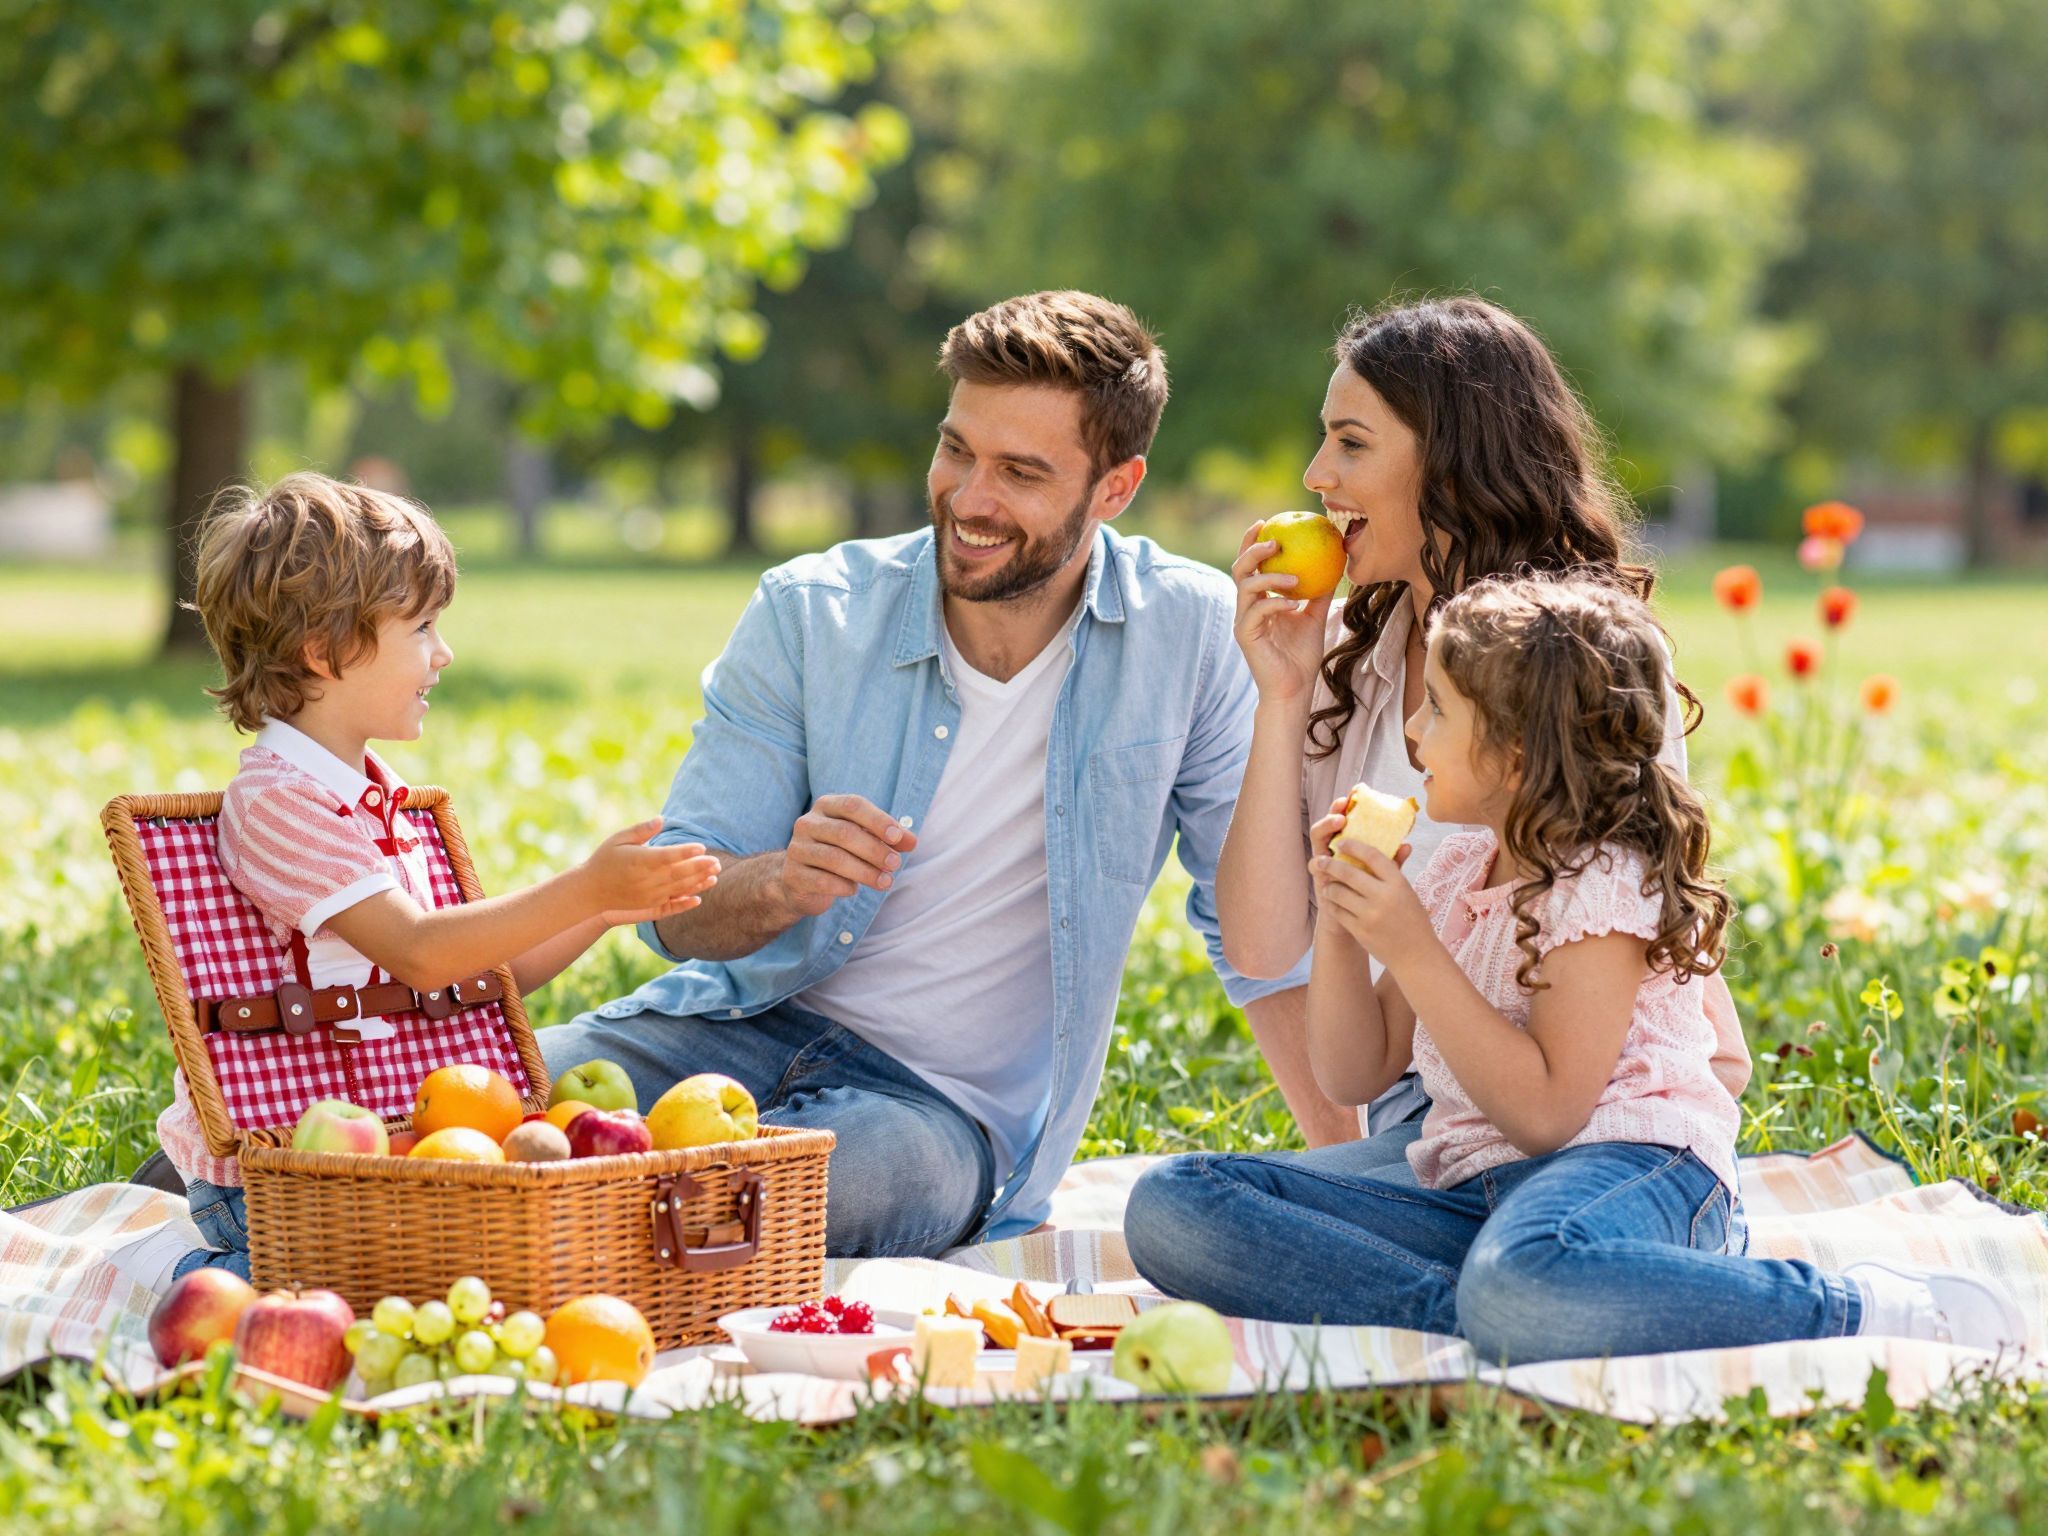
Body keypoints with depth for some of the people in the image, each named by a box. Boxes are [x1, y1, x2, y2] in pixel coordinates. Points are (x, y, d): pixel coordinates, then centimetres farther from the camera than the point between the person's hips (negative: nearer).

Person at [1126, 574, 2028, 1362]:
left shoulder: (1606, 883, -7)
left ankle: (1863, 1310, -25)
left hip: (1624, 1164, -8)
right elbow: (1352, 1076, 20)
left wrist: (1411, 952, -15)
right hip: (1471, 1191, 8)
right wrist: (1341, 923, 5)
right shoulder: (1455, 871, 17)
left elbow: (1545, 1111, -17)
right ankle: (1464, 1311, -27)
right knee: (1171, 1209, -11)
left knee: (1522, 1292, -47)